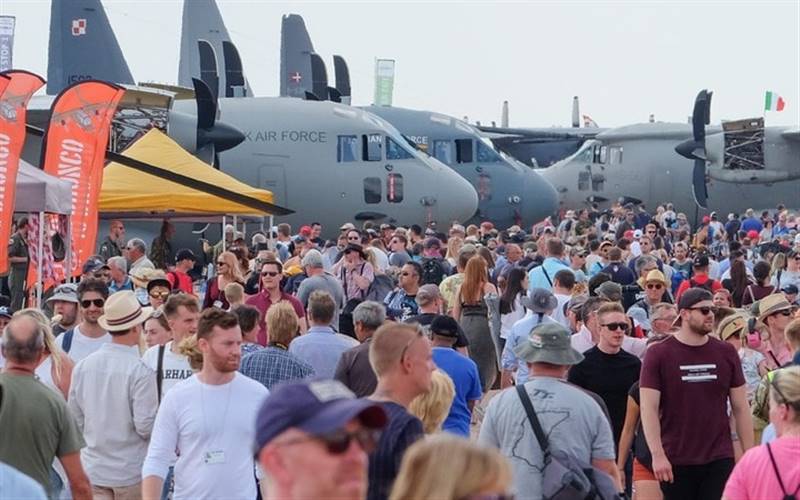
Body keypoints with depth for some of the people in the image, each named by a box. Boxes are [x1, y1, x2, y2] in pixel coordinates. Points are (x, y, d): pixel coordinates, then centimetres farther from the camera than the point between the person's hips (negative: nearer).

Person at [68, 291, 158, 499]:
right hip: (131, 473, -4)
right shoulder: (141, 371, -18)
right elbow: (146, 426, -19)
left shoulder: (82, 366, 0)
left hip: (92, 471, 4)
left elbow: (75, 419, 8)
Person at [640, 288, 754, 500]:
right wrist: (657, 455, -15)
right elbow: (649, 408, -7)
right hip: (675, 462, -2)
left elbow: (741, 408, 9)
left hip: (720, 459, 2)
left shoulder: (727, 353, 5)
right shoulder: (658, 354, -3)